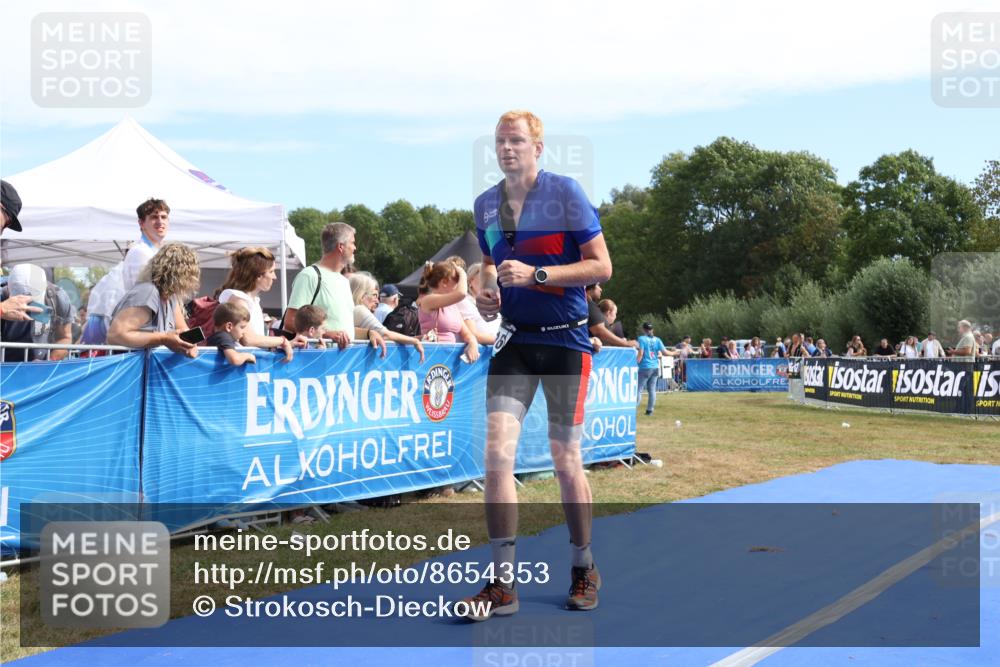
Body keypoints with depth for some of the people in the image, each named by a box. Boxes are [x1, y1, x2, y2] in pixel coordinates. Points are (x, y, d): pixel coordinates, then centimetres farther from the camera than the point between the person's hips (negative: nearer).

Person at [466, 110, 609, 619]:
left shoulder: (565, 193, -7)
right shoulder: (485, 204, 8)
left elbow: (601, 266, -9)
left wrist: (536, 274, -20)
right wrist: (486, 291, 1)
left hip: (565, 340, -4)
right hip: (514, 338, 4)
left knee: (565, 461, 4)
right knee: (497, 450, -12)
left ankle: (583, 570, 25)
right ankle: (502, 583, -7)